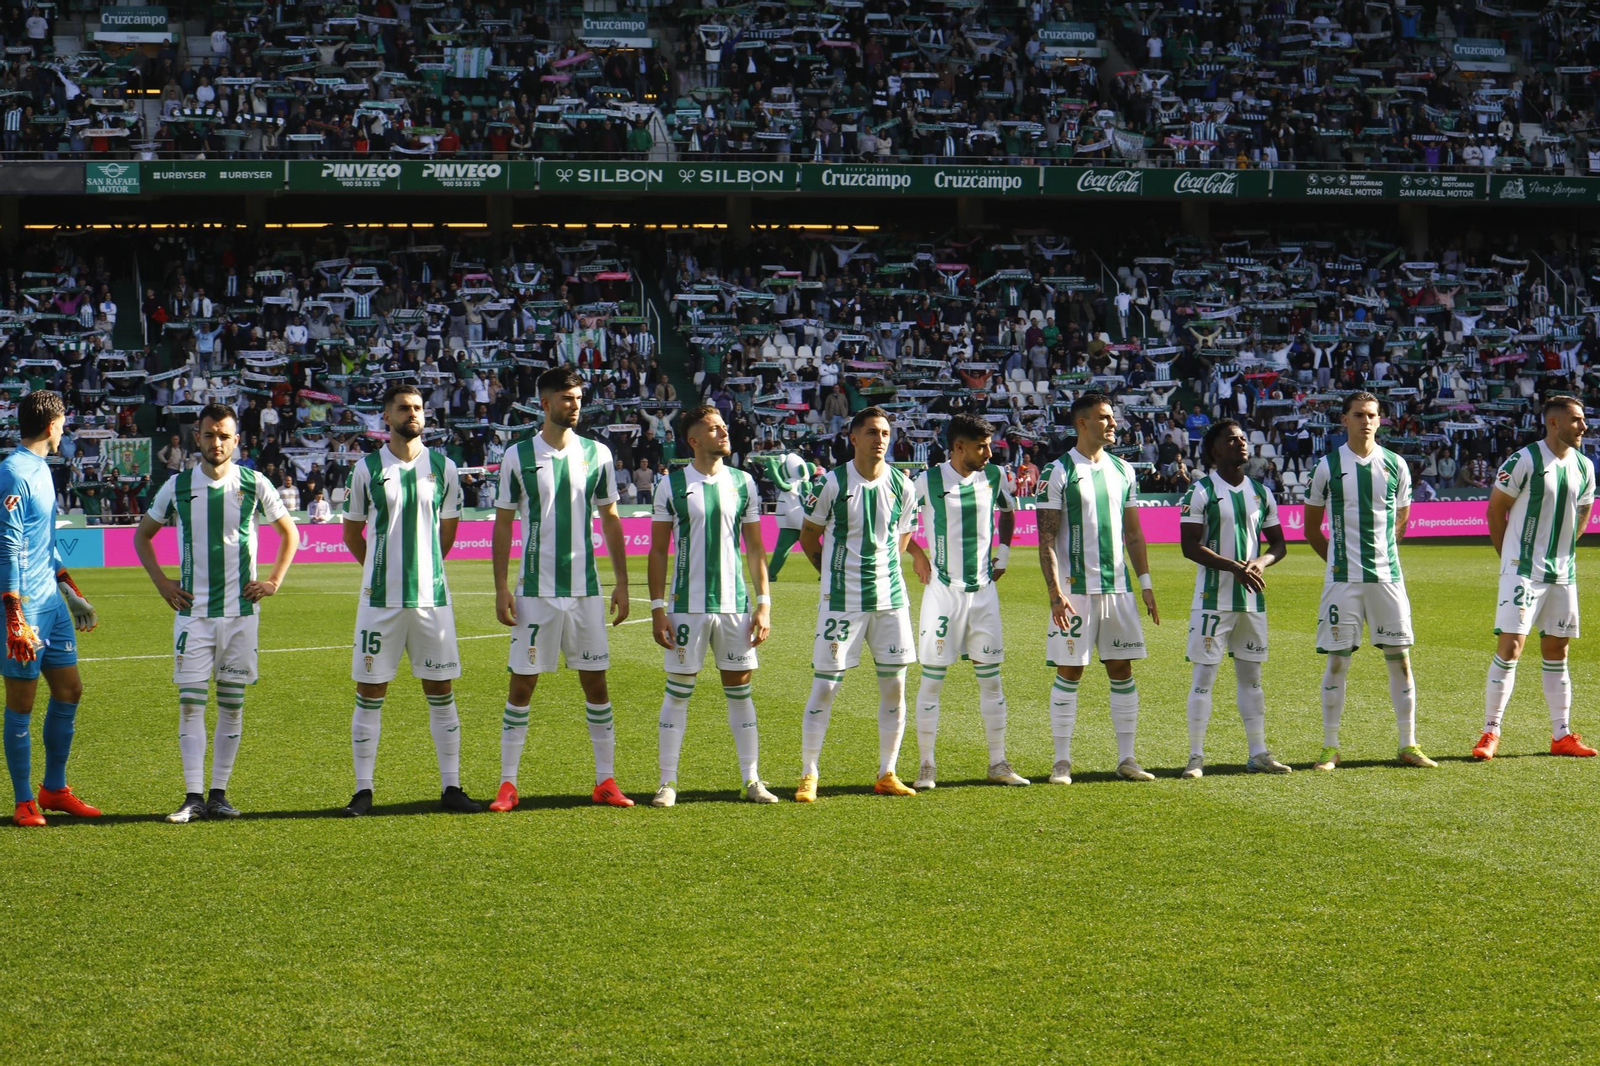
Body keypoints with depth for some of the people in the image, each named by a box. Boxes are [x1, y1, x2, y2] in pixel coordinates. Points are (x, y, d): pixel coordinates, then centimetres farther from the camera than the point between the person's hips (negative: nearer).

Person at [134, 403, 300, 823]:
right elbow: (142, 536, 15)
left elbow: (290, 533, 13)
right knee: (190, 702, -6)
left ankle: (219, 793, 11)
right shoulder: (177, 486, 2)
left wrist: (274, 581, 3)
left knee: (232, 703, 4)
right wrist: (161, 582, 5)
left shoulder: (254, 485, 0)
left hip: (241, 610, 0)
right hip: (193, 611, 0)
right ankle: (193, 797, -6)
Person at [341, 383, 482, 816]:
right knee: (370, 692, 1)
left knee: (440, 691, 4)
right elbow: (352, 532, 13)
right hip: (380, 598, -1)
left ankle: (450, 786, 10)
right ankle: (363, 790, 8)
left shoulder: (441, 467, 5)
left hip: (431, 596, 1)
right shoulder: (368, 469, 2)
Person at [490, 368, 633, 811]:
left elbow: (610, 520, 11)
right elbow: (503, 524, 2)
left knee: (595, 681, 5)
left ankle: (606, 780, 11)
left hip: (586, 589, 2)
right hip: (535, 591, -2)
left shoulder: (597, 454, 5)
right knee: (522, 683, 0)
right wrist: (501, 588, -4)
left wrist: (621, 582, 6)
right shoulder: (518, 456, -1)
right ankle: (508, 783, 6)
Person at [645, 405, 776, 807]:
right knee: (678, 691, 1)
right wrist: (657, 609, -3)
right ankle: (668, 781, 8)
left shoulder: (742, 483, 6)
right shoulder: (672, 485, -1)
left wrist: (763, 604, 4)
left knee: (740, 690, 6)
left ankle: (752, 780, 12)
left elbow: (755, 548, 10)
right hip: (687, 604, -2)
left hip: (735, 605, 2)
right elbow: (658, 551, 2)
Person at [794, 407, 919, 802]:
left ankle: (887, 774, 16)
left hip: (891, 596, 4)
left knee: (894, 685, 5)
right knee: (824, 686, -4)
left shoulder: (902, 487, 3)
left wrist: (883, 570, 11)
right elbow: (808, 535, 5)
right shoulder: (834, 483, -7)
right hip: (841, 601, -4)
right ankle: (808, 775, 6)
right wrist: (834, 573, 6)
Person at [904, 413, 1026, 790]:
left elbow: (1007, 512, 23)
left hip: (984, 589, 4)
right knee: (932, 678, -1)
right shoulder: (927, 481, -9)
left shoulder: (994, 476, 3)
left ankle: (998, 763, 12)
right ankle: (926, 766, 6)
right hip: (943, 589, -4)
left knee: (991, 677, 5)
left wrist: (1003, 553, 13)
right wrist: (917, 555, -2)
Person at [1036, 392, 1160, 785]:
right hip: (1076, 589, -5)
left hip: (1119, 587, 5)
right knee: (1069, 673, -1)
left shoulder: (1123, 471, 11)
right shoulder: (1060, 472, -6)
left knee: (1122, 670, 6)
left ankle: (1126, 759, 12)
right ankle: (1062, 762, 5)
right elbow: (1047, 538, -8)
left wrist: (1146, 583, 11)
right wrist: (1055, 594, -16)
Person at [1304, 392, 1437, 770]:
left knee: (1400, 657, 2)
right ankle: (1330, 747, 7)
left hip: (1387, 576, 2)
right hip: (1343, 579, -2)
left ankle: (1408, 745, 10)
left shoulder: (1395, 465, 6)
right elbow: (1311, 528, 8)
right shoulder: (1328, 466, 0)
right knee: (1337, 661, -1)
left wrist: (1382, 555, 13)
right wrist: (1339, 559, 4)